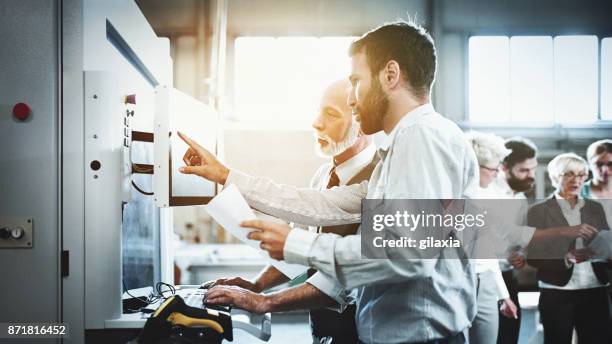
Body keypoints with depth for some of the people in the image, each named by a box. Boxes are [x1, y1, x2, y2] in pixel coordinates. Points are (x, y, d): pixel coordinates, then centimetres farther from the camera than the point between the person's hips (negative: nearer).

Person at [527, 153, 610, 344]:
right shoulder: (539, 211, 1)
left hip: (595, 292, 3)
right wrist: (567, 258, -19)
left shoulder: (595, 208, 13)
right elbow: (532, 256, -4)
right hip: (557, 294, -3)